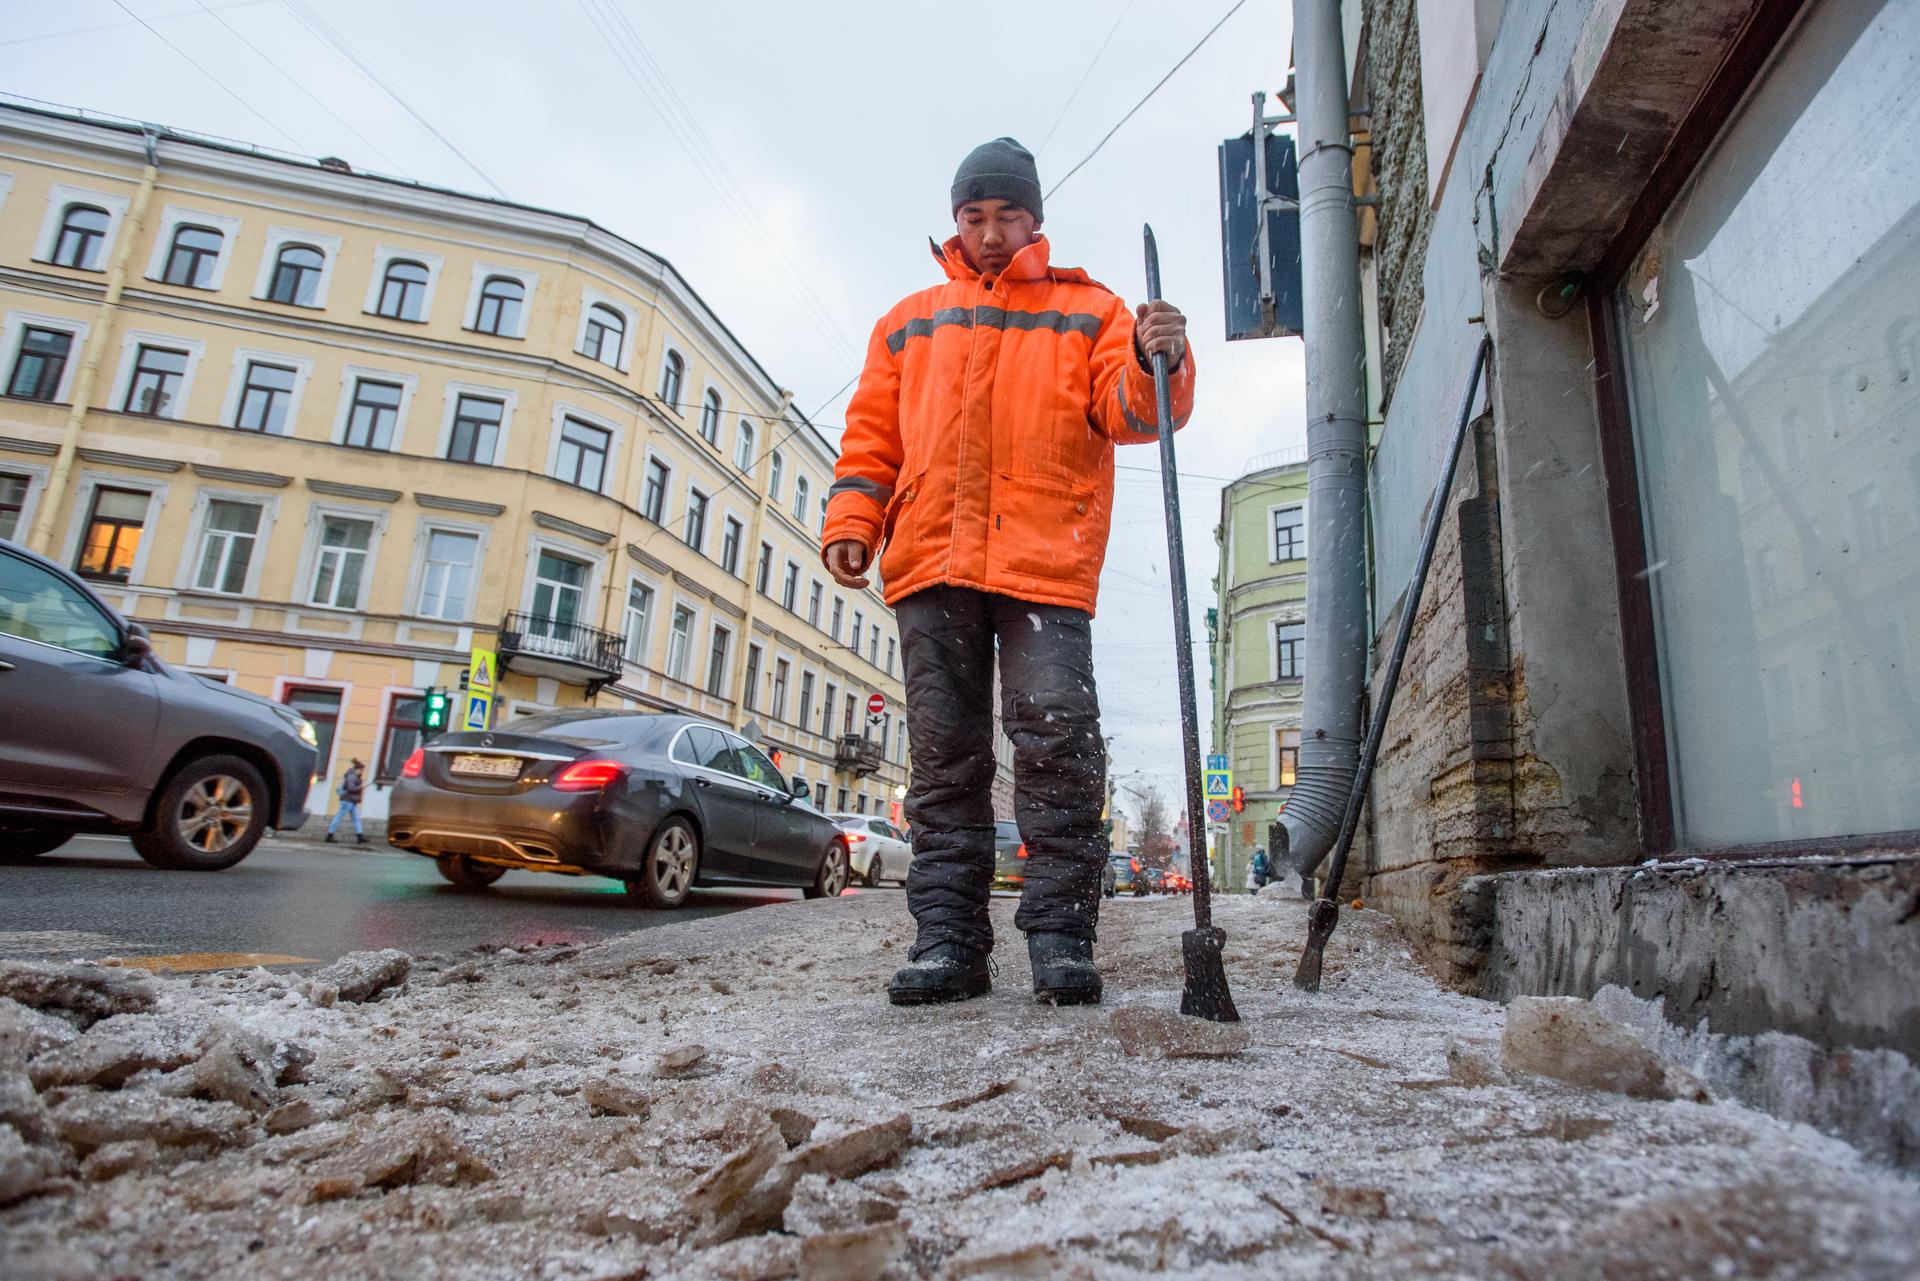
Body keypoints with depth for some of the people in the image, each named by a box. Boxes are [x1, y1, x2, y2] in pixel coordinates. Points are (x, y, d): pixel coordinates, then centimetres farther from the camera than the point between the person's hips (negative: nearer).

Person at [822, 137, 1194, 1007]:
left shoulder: (1087, 310, 18)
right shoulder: (910, 322, 26)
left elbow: (1128, 412, 3)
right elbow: (872, 434, 22)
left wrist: (1154, 362, -19)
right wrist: (851, 519, 7)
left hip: (1045, 563, -2)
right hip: (930, 567, 3)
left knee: (1058, 745, -11)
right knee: (944, 757, 2)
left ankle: (1061, 938, -1)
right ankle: (947, 940, 8)